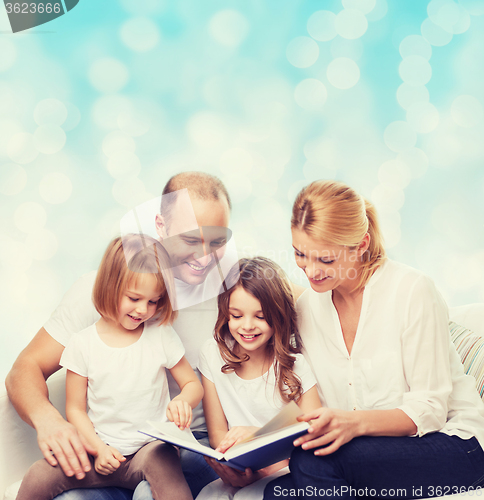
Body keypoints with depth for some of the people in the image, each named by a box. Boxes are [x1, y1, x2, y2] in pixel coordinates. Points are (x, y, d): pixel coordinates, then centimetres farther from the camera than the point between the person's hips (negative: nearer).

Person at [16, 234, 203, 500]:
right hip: (103, 451, 2)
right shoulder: (83, 344, -2)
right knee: (38, 476, -18)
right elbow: (75, 409, 4)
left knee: (160, 461, -35)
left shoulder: (162, 336, -1)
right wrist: (98, 448, -10)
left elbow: (193, 384, 7)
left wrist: (183, 401, -17)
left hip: (151, 446, -1)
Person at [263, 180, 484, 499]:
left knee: (315, 460, -28)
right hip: (373, 449, 4)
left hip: (451, 442, -4)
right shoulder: (307, 308, 2)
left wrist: (354, 422, -30)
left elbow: (429, 410, -14)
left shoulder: (412, 290, -15)